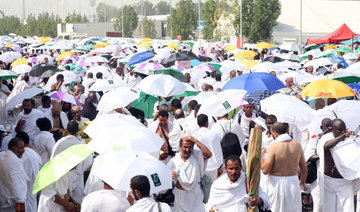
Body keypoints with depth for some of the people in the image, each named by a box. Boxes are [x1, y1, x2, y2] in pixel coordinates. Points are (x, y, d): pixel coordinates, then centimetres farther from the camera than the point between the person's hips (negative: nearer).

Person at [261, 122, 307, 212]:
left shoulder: (273, 147, -14)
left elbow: (265, 170, -16)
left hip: (276, 183, -3)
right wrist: (302, 181, 25)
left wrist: (261, 155, -1)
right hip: (293, 183, 4)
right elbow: (304, 169, 6)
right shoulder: (297, 145, -1)